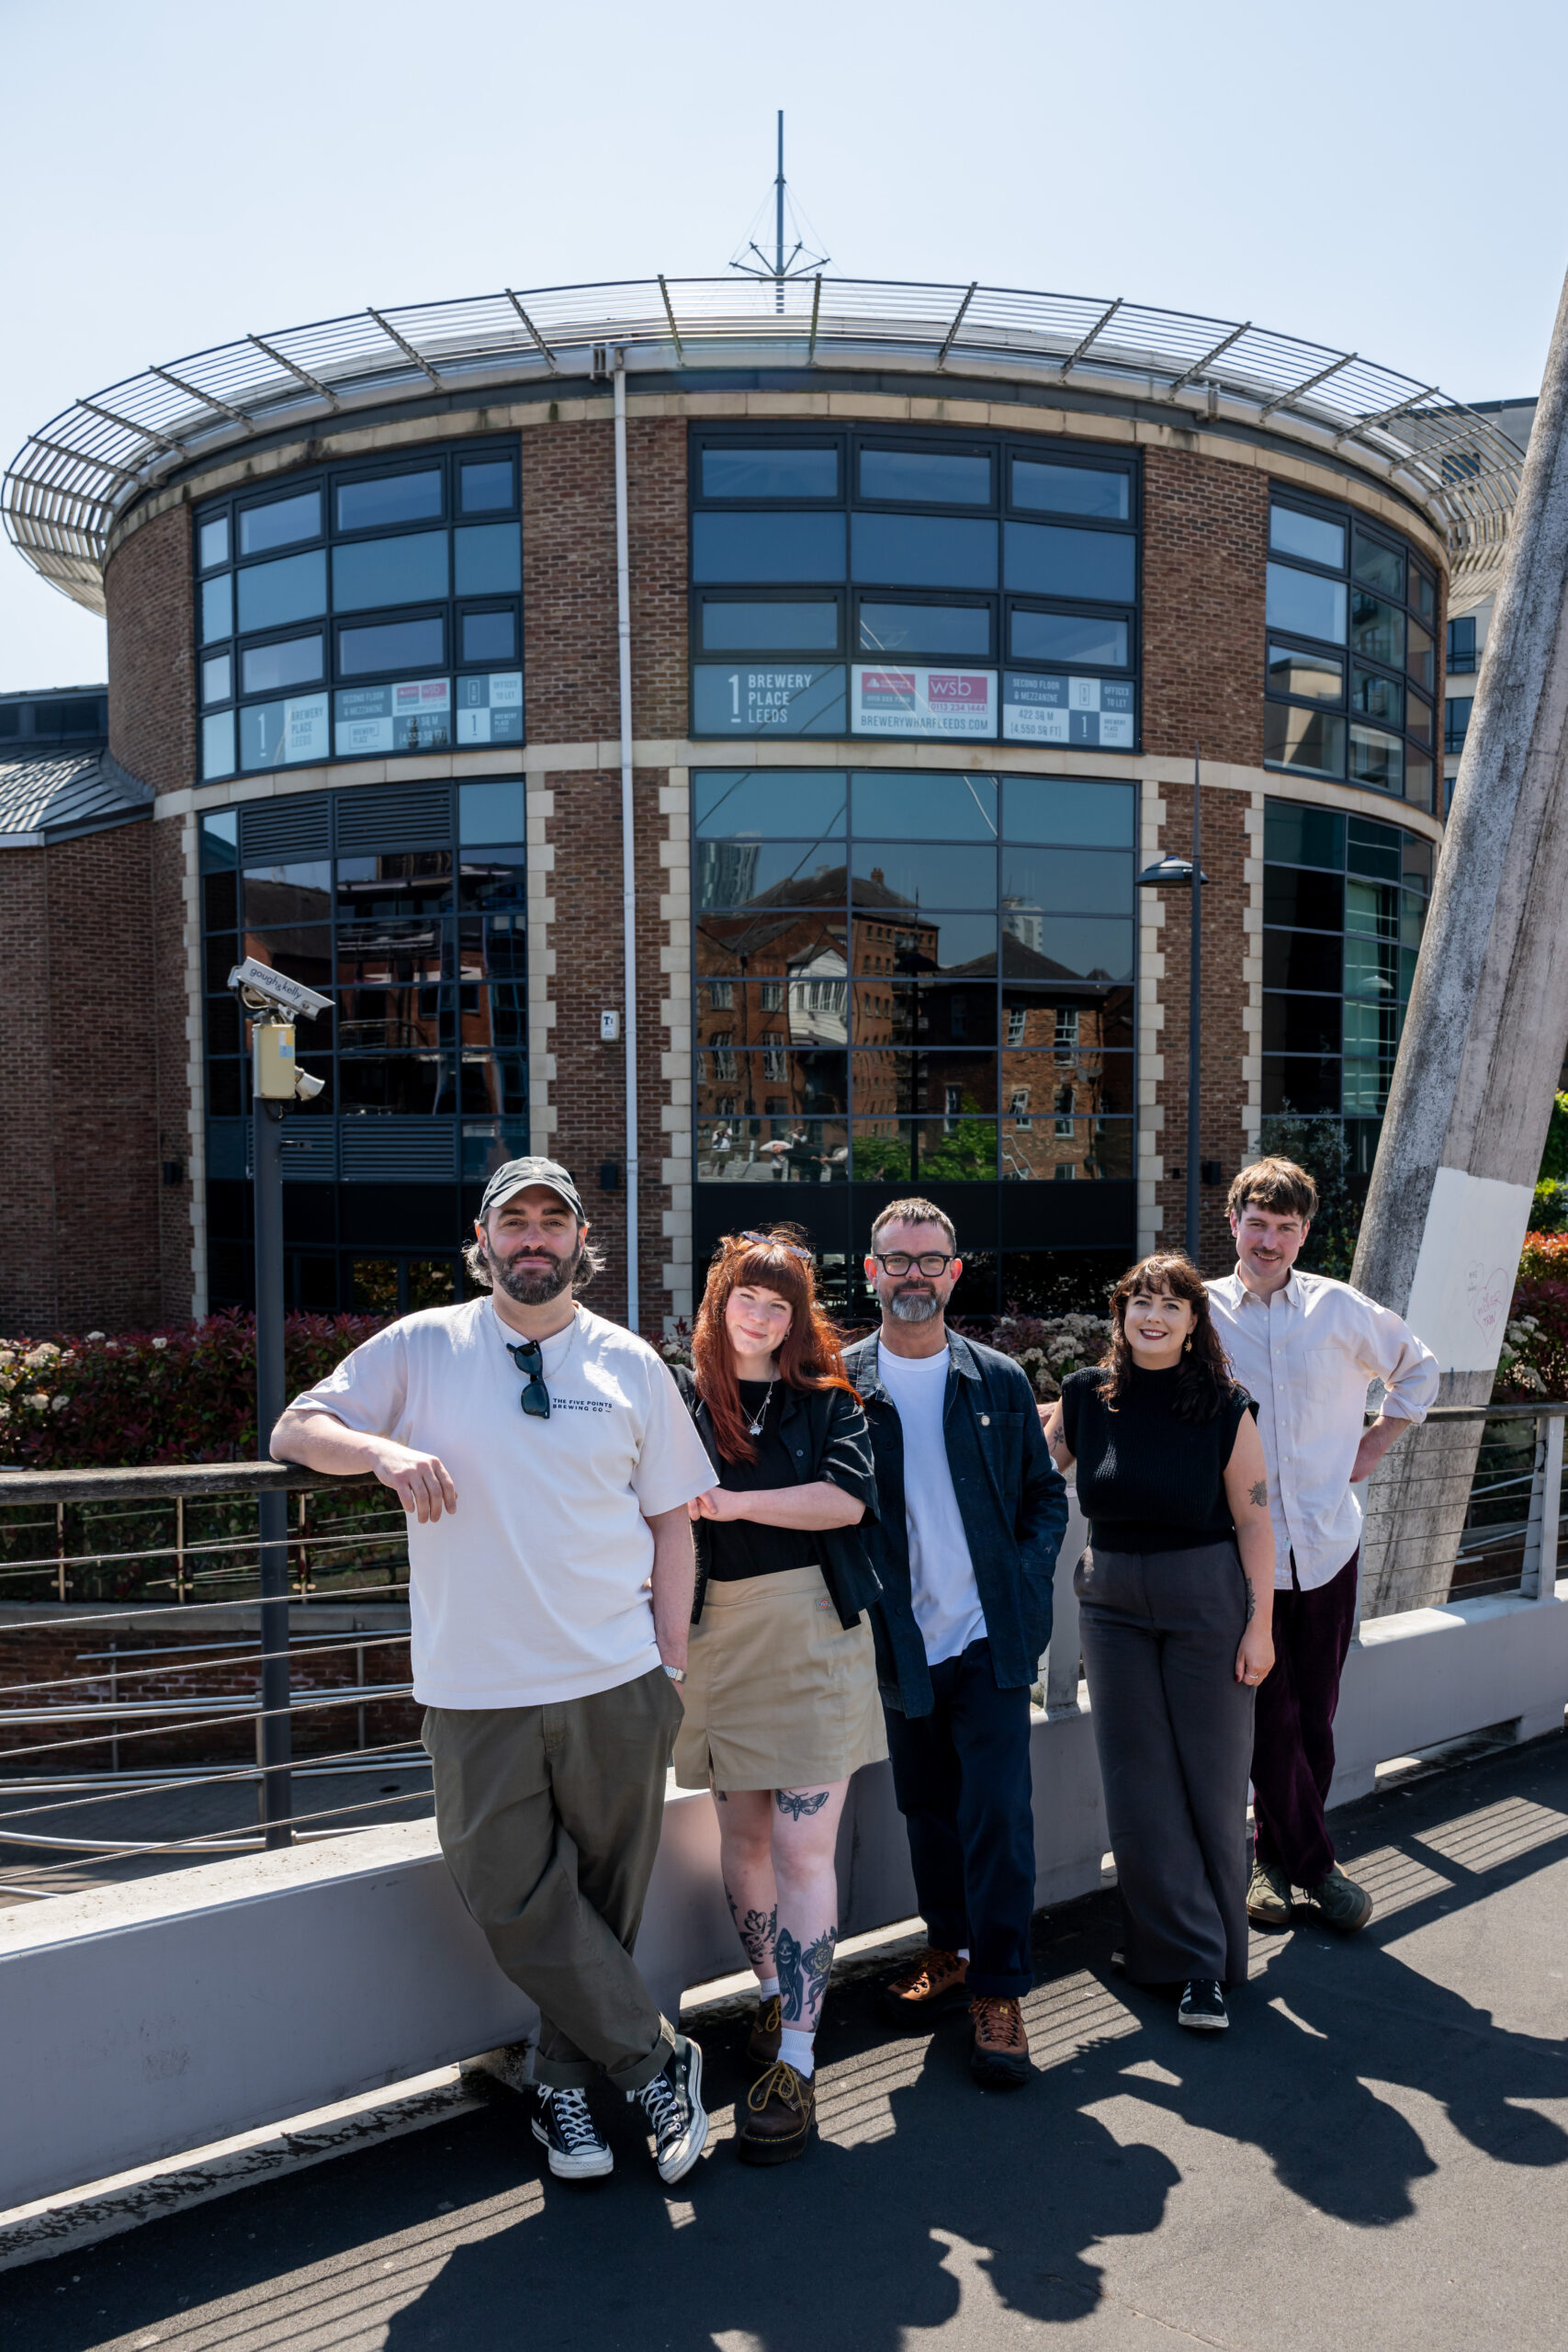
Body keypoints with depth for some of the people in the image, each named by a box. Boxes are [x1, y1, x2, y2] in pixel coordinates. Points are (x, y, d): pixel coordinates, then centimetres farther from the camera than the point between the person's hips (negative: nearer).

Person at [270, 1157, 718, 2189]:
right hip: (477, 1689, 0)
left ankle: (566, 2079, 33)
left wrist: (673, 1659, 3)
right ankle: (657, 2060, 20)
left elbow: (672, 1517, 8)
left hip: (615, 1685, 1)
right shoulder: (423, 1347, 2)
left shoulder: (630, 1362, 4)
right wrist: (385, 1449, -17)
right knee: (516, 1899, 2)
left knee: (605, 1899, 11)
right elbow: (295, 1429, 4)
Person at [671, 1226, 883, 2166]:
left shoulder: (826, 1398, 3)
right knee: (744, 1838, 11)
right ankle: (777, 1997, 31)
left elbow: (848, 1494, -11)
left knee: (802, 1848, -4)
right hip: (717, 1634, 2)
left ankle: (795, 2061, 2)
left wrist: (731, 1502, -14)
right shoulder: (682, 1397, 7)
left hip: (812, 1633, -2)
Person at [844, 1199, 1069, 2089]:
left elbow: (1045, 1492, 9)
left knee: (998, 1812, -2)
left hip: (991, 1637, 0)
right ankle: (951, 1948, 34)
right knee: (928, 1807, 15)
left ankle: (999, 1989, 13)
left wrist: (1027, 1582, -3)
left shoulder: (1000, 1381, 2)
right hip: (900, 1641, 1)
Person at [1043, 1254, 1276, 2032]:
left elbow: (1254, 1522, -6)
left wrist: (1260, 1625, -7)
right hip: (1112, 1602, 2)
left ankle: (1213, 1964, 19)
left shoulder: (1223, 1407, -8)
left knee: (1210, 1776, 5)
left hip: (1205, 1601, -2)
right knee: (1138, 1779, 5)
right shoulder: (1084, 1396, -2)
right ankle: (1185, 1951, 19)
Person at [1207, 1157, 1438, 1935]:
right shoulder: (1200, 1310, -2)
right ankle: (1311, 1862, 21)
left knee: (1314, 1715, 10)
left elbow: (1419, 1368, 17)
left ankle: (1277, 1855, 28)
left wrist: (1375, 1446, 9)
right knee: (1269, 1717, 2)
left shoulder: (1340, 1308, 1)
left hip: (1327, 1542, 2)